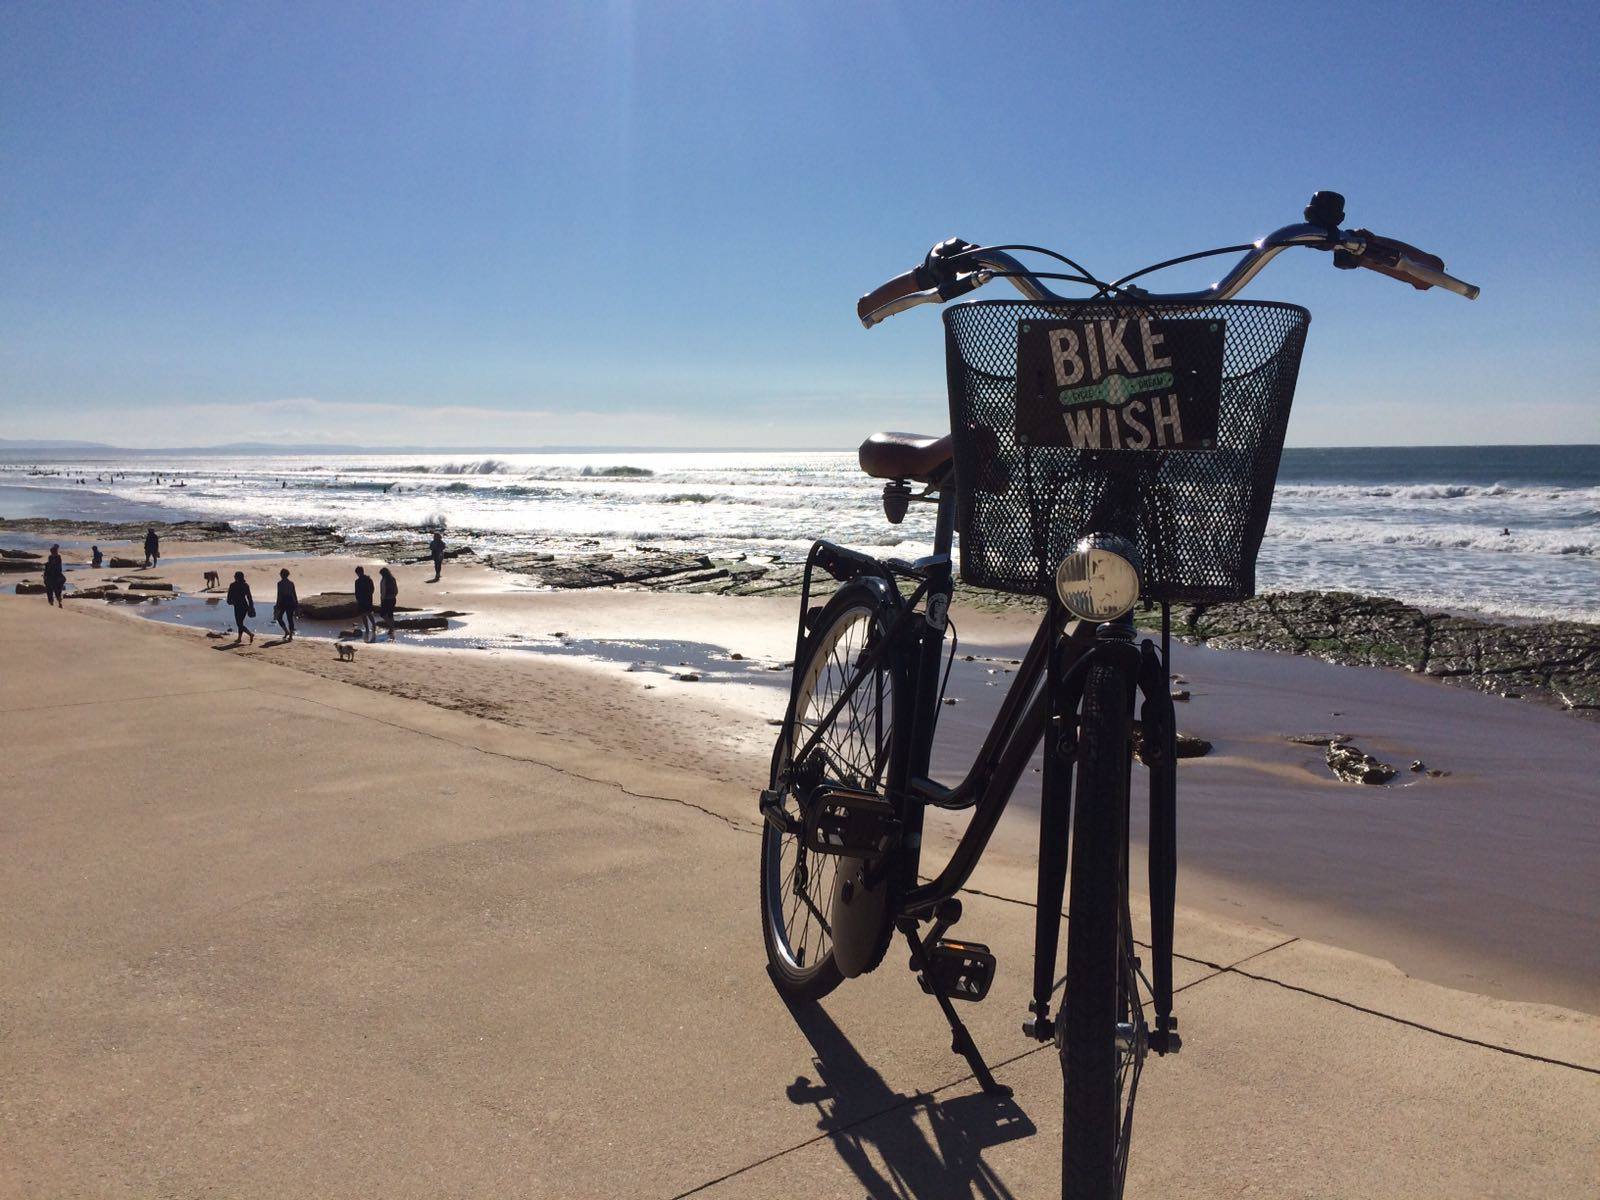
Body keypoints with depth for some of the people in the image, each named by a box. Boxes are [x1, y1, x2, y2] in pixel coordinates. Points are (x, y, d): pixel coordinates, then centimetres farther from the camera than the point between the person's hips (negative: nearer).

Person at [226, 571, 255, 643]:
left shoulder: (232, 585, -10)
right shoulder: (246, 585, 2)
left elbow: (229, 596, -4)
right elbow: (249, 596, 3)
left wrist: (230, 601, 17)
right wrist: (251, 607, 8)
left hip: (238, 606, -6)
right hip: (245, 606, 6)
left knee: (240, 624, -1)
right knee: (240, 623, 18)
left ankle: (250, 634, -18)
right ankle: (239, 638, 23)